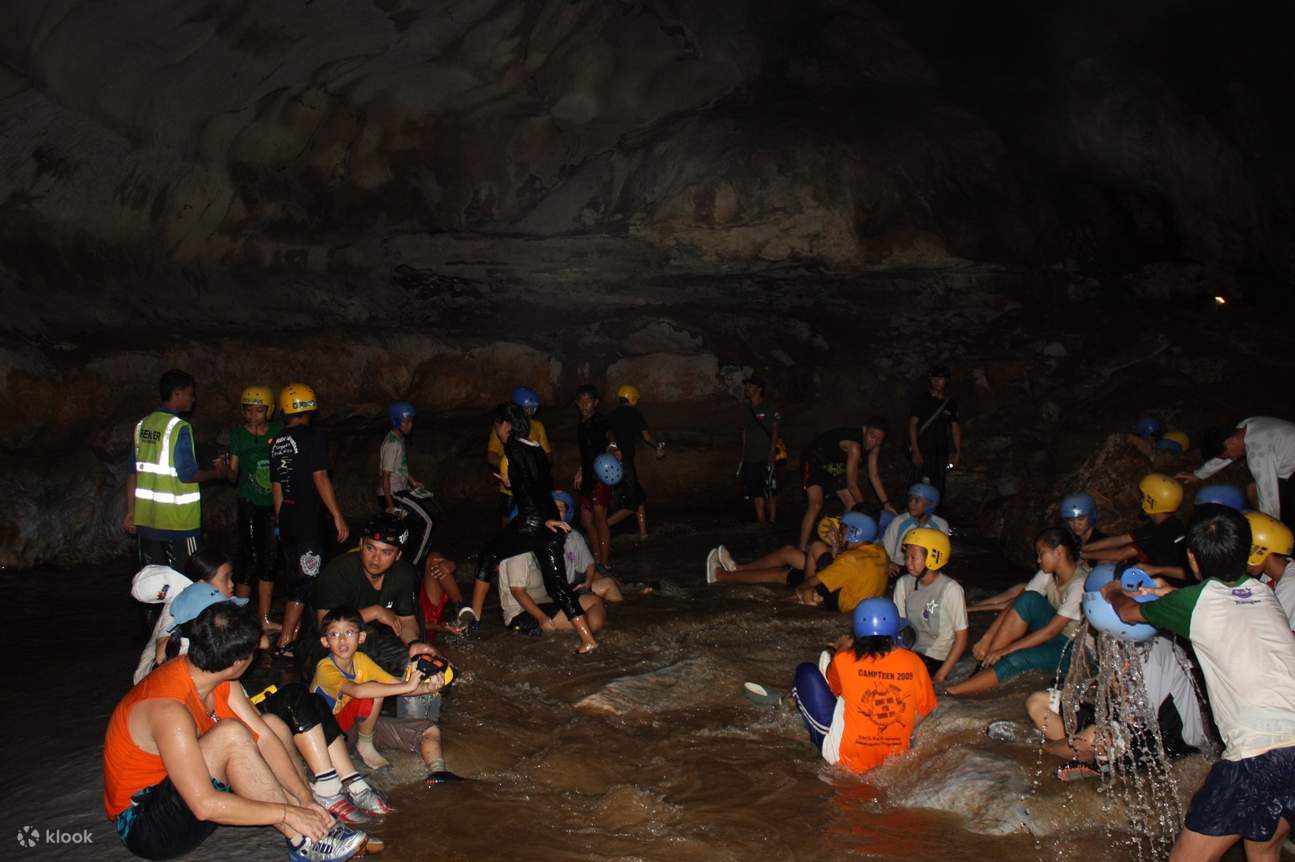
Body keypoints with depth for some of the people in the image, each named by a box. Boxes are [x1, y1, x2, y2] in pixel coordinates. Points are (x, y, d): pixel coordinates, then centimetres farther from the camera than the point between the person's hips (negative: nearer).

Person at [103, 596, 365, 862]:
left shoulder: (219, 679, -6)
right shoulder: (170, 709, -32)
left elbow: (263, 737, -5)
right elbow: (204, 805, -35)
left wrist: (305, 797, -15)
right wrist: (288, 813, -28)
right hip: (142, 821, -9)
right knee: (231, 734, -29)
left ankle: (315, 824, -10)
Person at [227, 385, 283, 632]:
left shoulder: (278, 432, 4)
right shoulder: (238, 435, -1)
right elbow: (234, 473, -1)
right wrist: (224, 470, -22)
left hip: (275, 505, 3)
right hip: (250, 504, -3)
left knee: (270, 562, 8)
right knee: (249, 561, -7)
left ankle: (264, 619, 18)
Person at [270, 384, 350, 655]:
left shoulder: (277, 442, 10)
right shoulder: (313, 436, -10)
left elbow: (276, 487, 13)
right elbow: (320, 479, -16)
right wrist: (338, 517, -14)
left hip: (286, 517, 7)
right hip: (308, 518, -7)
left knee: (296, 576, 18)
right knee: (305, 581, -2)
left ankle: (295, 633, 28)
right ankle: (284, 643, -3)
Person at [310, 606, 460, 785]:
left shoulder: (361, 660, -2)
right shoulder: (325, 668, -24)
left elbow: (395, 685, -8)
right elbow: (358, 690, -42)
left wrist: (427, 687, -29)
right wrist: (407, 686, -43)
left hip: (363, 723, 7)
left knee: (430, 729, -5)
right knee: (373, 694, -33)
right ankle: (366, 746, -13)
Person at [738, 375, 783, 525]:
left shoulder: (770, 407, -3)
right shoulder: (747, 409, 16)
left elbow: (776, 429, -6)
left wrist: (772, 451, -14)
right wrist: (743, 454, 15)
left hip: (767, 457, -6)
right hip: (750, 458, 6)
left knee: (770, 490, -5)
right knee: (755, 490, 5)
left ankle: (772, 519, 0)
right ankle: (760, 519, 10)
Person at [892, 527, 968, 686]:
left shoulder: (951, 590, -15)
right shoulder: (904, 583, 0)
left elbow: (961, 639, -11)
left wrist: (940, 676, -16)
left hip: (939, 658, -6)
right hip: (914, 651, 6)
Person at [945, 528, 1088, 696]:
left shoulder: (1080, 584, -25)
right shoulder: (1049, 574, -2)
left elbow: (1051, 630, -27)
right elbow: (1016, 603, -6)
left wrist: (1005, 650, -26)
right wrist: (986, 639, -17)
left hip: (1074, 650, -7)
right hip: (1055, 637, 7)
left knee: (1015, 660, -31)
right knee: (1028, 599, -22)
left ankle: (948, 692, -25)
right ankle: (987, 662, -21)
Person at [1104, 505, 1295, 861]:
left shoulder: (1194, 602, 3)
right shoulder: (1264, 593, 16)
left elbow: (1129, 612, 24)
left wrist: (1113, 592, 44)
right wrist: (1171, 595, 48)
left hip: (1260, 751, -6)